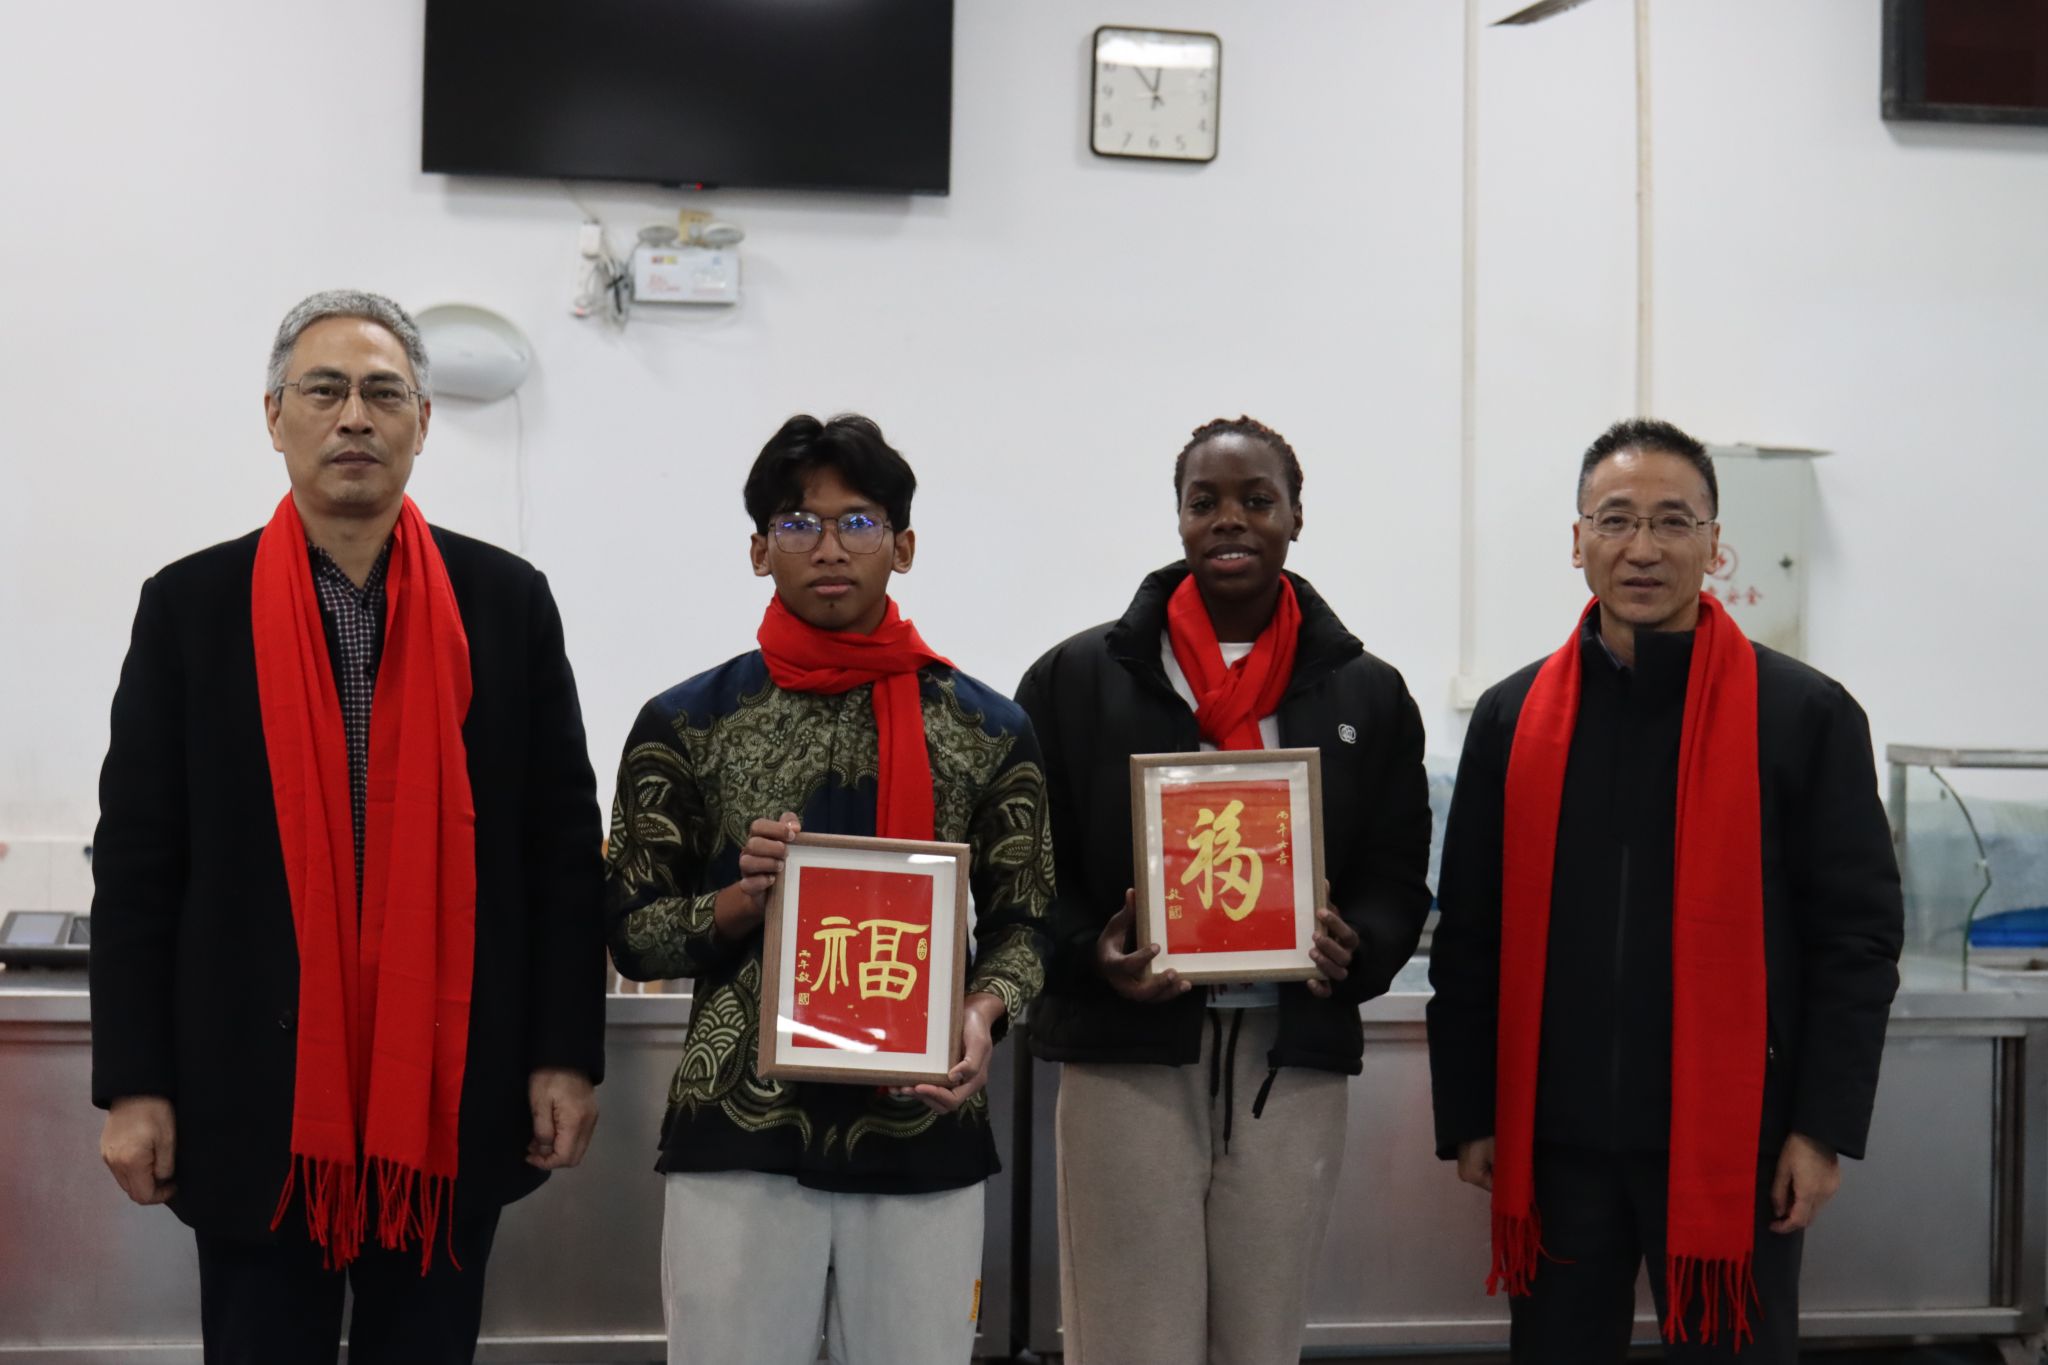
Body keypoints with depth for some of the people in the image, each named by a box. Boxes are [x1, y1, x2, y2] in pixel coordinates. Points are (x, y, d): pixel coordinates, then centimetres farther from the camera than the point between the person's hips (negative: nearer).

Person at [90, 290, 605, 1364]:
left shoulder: (508, 600, 2)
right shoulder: (190, 605, 0)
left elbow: (564, 842, 2)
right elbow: (135, 860, 0)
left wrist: (565, 1056, -2)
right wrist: (133, 1085, -4)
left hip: (453, 1093, 1)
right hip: (253, 1094, 0)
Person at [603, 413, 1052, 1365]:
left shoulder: (987, 729, 5)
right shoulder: (685, 724, 2)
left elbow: (1021, 923, 9)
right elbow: (632, 936, 4)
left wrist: (985, 1011, -11)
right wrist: (740, 901, -15)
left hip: (924, 1135, 1)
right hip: (737, 1137, -1)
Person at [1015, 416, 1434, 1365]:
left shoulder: (1369, 694, 11)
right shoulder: (1078, 678, 6)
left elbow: (1398, 881, 10)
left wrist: (1354, 947, -12)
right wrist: (1089, 951, -15)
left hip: (1294, 1063, 2)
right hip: (1127, 1061, -2)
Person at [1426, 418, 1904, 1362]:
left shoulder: (1804, 713, -2)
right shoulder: (1515, 717, 5)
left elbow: (1857, 937, -2)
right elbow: (1470, 938, 8)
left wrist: (1824, 1127, -7)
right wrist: (1468, 1116, 5)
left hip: (1732, 1141, -2)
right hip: (1555, 1139, 3)